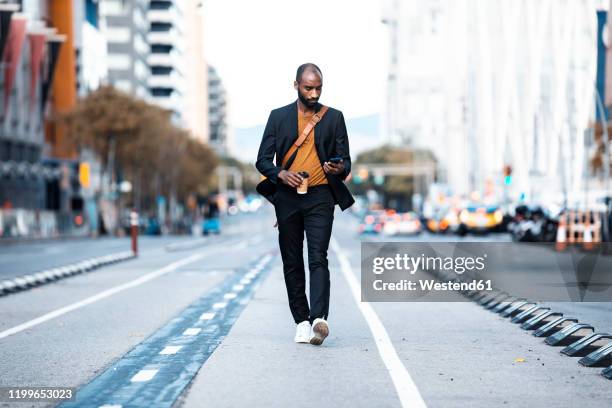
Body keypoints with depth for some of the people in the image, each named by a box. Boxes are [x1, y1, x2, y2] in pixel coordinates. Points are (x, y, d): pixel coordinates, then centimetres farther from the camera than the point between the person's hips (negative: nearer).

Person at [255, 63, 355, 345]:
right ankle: (302, 322, 12)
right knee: (292, 263, 5)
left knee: (318, 259, -15)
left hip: (320, 197, -2)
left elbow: (345, 160, 10)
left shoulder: (334, 117, 9)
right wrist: (281, 174, -14)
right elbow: (262, 160, 6)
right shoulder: (278, 116, 9)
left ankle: (319, 319, -25)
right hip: (287, 197, 2)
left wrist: (340, 168, -14)